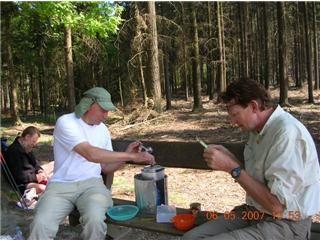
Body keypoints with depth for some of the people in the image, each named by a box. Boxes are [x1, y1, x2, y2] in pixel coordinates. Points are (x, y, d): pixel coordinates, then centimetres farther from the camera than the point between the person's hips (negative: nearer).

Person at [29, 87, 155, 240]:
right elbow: (91, 154, -25)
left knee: (95, 219, -28)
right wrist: (130, 156, -24)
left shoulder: (103, 129, 8)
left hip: (91, 183, 3)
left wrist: (127, 156, -5)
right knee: (41, 224, -28)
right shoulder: (65, 122, -12)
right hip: (61, 185, -3)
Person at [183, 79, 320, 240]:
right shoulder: (257, 129, 6)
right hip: (255, 213, 8)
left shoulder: (287, 133, -23)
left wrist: (232, 167, -22)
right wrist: (228, 157, -2)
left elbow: (276, 205, -26)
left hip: (284, 224, -8)